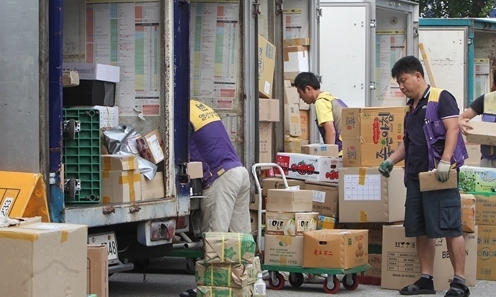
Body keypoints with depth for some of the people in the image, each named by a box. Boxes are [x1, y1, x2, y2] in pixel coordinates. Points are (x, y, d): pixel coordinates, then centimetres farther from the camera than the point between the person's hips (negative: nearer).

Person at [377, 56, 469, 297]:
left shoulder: (440, 98, -5)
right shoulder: (411, 108, 20)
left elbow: (452, 128, -14)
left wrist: (445, 161, -23)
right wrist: (391, 160, 13)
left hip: (439, 176, -9)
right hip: (416, 175, 9)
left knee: (449, 227, -8)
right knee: (420, 230, 8)